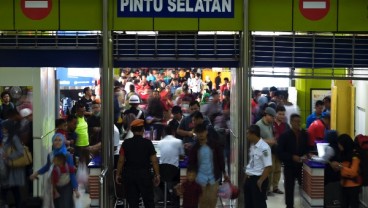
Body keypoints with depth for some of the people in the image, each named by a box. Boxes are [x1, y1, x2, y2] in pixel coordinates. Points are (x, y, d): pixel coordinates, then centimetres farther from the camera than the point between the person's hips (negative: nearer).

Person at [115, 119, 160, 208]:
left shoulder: (126, 143, -2)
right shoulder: (147, 143, -6)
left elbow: (121, 160, -2)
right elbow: (154, 161, -6)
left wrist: (118, 174, 7)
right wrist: (157, 175, 2)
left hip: (129, 174, 2)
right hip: (144, 174, -2)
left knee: (132, 201, 7)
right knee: (148, 200, 8)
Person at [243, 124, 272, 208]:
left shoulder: (264, 148, -20)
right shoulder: (252, 145, 7)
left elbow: (268, 167, -22)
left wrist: (260, 181, -17)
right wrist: (246, 176, 15)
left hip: (258, 179, -9)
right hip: (249, 179, 9)